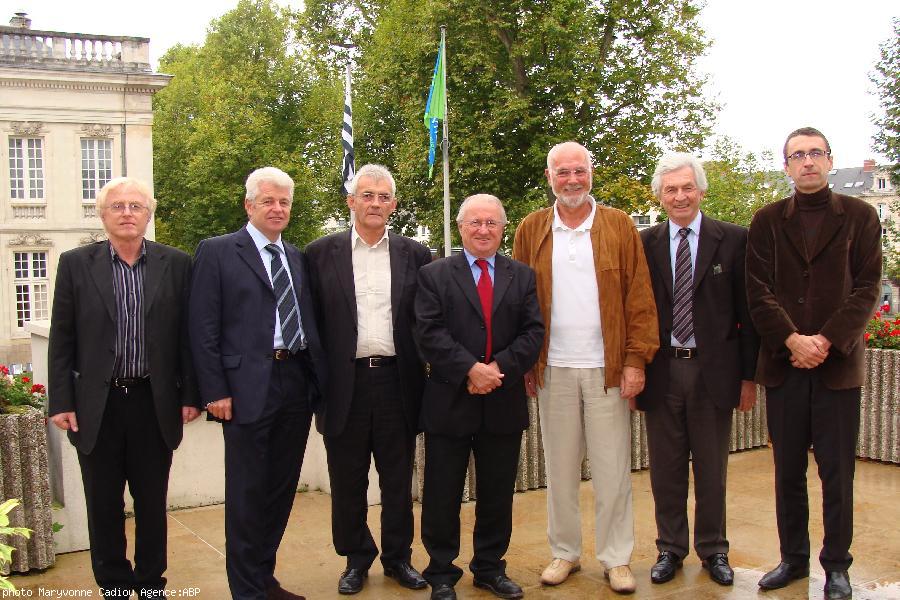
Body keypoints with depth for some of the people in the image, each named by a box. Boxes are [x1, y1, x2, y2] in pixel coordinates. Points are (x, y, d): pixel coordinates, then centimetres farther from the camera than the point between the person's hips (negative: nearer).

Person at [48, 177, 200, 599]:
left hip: (155, 403, 0)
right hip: (97, 405, 0)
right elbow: (61, 340, 1)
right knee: (104, 505, 10)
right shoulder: (75, 264, 2)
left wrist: (189, 395, 0)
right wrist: (61, 402, -3)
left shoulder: (176, 264, 2)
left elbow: (186, 335, 3)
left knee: (152, 501, 11)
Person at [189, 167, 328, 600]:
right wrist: (215, 391, -12)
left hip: (297, 383, 6)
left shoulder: (297, 257, 15)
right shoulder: (217, 252, -2)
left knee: (281, 489, 14)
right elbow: (203, 328, -7)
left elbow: (307, 321, 14)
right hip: (248, 387, -6)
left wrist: (318, 378, 5)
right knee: (247, 494, 2)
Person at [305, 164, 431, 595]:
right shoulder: (321, 253, 2)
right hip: (346, 383, -1)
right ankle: (356, 558, 27)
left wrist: (425, 373, 1)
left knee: (398, 480, 12)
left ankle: (398, 556, 27)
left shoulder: (415, 255, 5)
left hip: (398, 381, 1)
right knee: (348, 482, 10)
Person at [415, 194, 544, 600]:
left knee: (497, 496, 12)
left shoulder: (522, 276, 10)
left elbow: (533, 332, 1)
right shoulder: (434, 275, 3)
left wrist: (500, 367, -14)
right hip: (450, 402, -2)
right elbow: (429, 333, -8)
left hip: (504, 403, 2)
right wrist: (471, 369, -18)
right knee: (443, 497, 5)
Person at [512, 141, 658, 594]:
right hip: (553, 370, 1)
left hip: (607, 368, -1)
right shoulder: (530, 230, 6)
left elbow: (639, 298, 1)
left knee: (612, 468, 5)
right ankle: (565, 552, 23)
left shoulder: (620, 227, 2)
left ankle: (616, 557, 18)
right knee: (560, 467, 10)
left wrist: (635, 360, -6)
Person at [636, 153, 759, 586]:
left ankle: (713, 551, 26)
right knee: (666, 470, 10)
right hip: (661, 372, 1)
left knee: (712, 470, 11)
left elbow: (747, 311, 0)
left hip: (713, 371, -1)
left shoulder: (733, 240, 0)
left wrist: (749, 375, -2)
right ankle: (670, 549, 25)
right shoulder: (645, 243, 4)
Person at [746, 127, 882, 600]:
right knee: (787, 472, 10)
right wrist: (792, 340, -13)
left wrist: (826, 341, -14)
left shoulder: (860, 217, 5)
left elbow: (867, 289, -2)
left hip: (838, 364, -1)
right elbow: (758, 291, 1)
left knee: (837, 473, 3)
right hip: (783, 364, 2)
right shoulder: (767, 221, 8)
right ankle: (793, 558, 22)